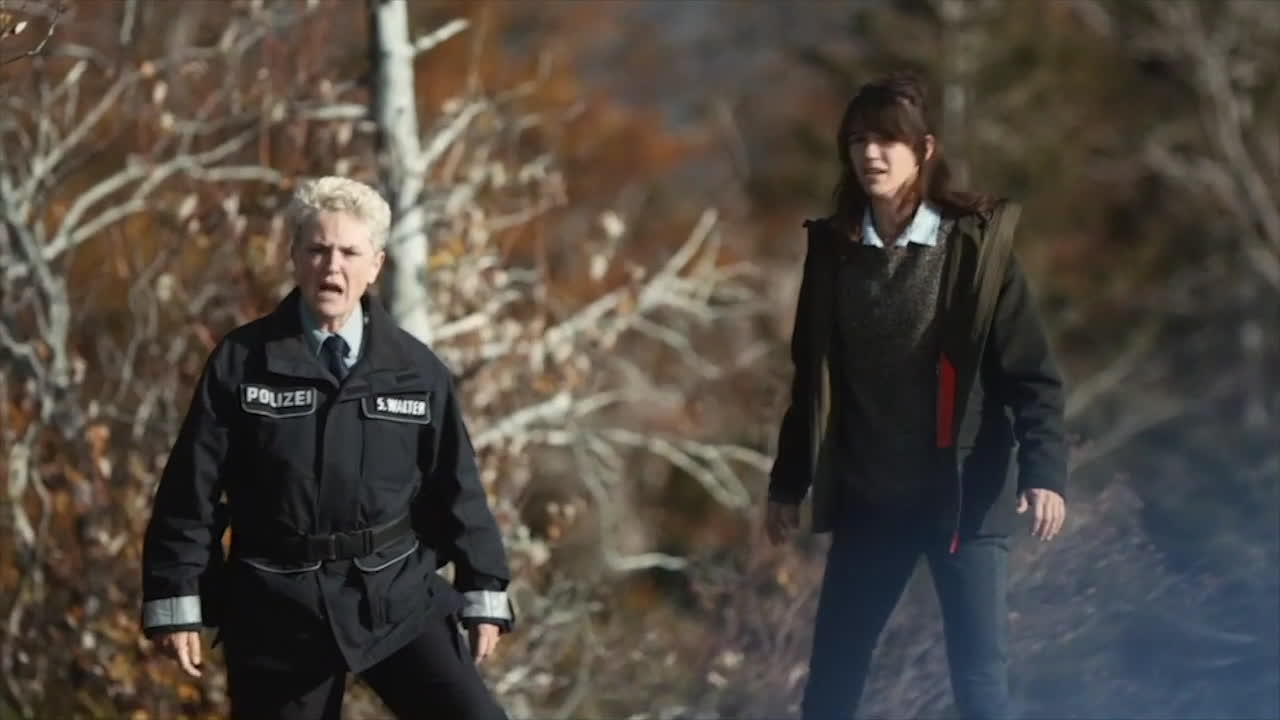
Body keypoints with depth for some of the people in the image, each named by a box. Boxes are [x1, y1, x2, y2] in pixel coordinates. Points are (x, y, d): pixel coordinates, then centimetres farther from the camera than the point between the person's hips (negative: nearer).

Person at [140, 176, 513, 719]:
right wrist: (176, 603, -4)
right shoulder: (242, 362, -2)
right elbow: (191, 488, -1)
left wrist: (483, 594, 7)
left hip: (397, 597, 1)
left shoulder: (416, 369, 3)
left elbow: (455, 487, 9)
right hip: (280, 605, -1)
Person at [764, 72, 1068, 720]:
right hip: (868, 499, 4)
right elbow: (811, 376, 13)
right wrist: (788, 483, 16)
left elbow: (1030, 368, -10)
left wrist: (1044, 470, -21)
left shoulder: (974, 244, -8)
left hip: (963, 493, -4)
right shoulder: (833, 249, 4)